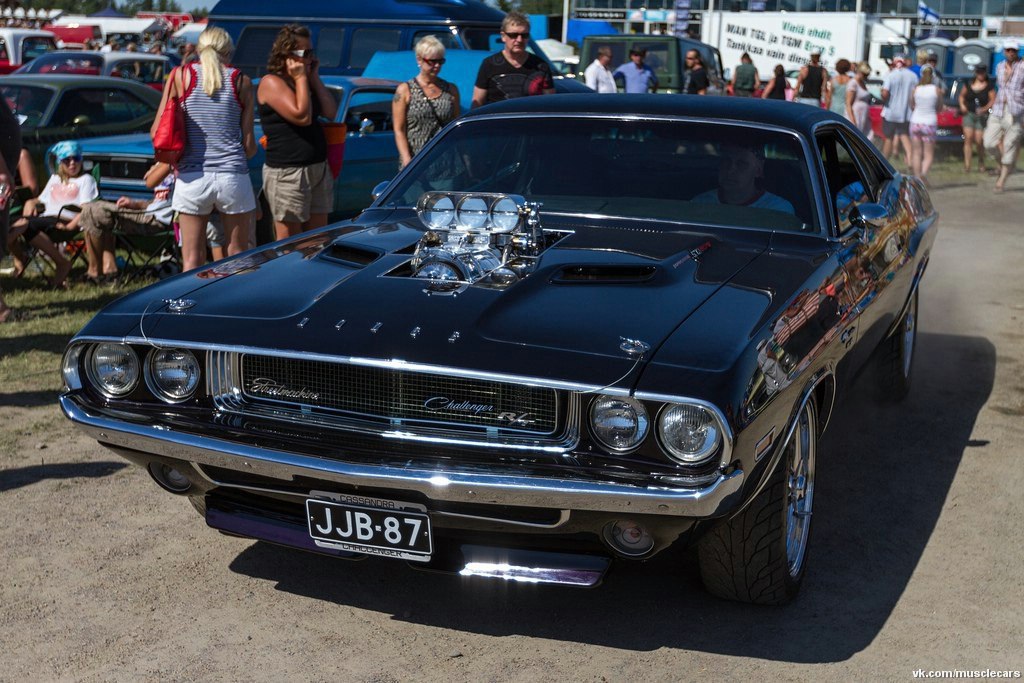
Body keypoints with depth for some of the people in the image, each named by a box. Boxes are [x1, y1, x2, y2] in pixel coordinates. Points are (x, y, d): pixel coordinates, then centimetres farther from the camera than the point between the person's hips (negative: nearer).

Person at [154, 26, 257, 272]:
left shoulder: (181, 75, 4)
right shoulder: (241, 81, 3)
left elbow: (157, 131, 2)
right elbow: (249, 144, 3)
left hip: (192, 177, 0)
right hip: (232, 176, 0)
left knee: (192, 259, 6)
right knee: (237, 254, 11)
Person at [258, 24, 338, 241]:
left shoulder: (306, 81, 15)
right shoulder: (271, 82, -9)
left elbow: (331, 113, 5)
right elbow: (302, 116, -20)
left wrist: (314, 78, 4)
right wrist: (301, 78, -10)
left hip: (319, 169, 8)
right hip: (286, 174, -8)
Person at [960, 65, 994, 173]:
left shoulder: (989, 86, 0)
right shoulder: (969, 83, 8)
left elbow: (992, 100, -5)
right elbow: (961, 95, 17)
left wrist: (984, 109, -20)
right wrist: (962, 105, -1)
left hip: (982, 115, -2)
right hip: (968, 113, 2)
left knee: (979, 141, -5)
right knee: (968, 138, -9)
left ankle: (981, 163, 19)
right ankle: (967, 165, -11)